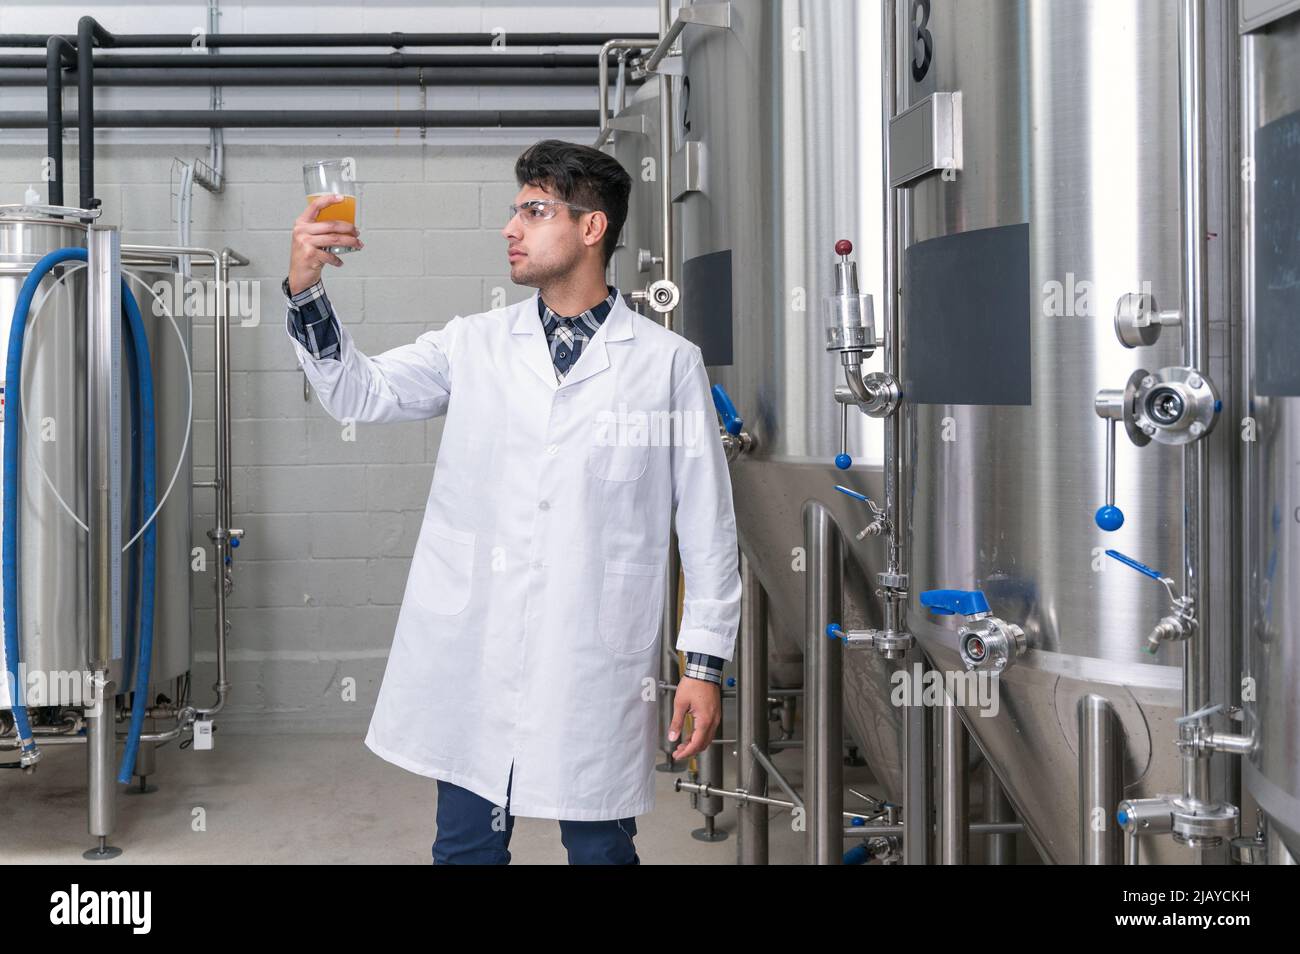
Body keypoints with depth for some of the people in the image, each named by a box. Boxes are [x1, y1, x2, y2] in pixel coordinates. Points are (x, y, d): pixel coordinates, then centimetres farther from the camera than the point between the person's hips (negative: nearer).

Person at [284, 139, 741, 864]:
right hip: (473, 656, 3)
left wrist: (706, 664, -3)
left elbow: (708, 525, 0)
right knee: (467, 846, 12)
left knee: (600, 848, 10)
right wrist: (306, 290, -13)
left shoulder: (669, 362, -1)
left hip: (596, 664, -2)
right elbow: (361, 391, 1)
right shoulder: (474, 345, 8)